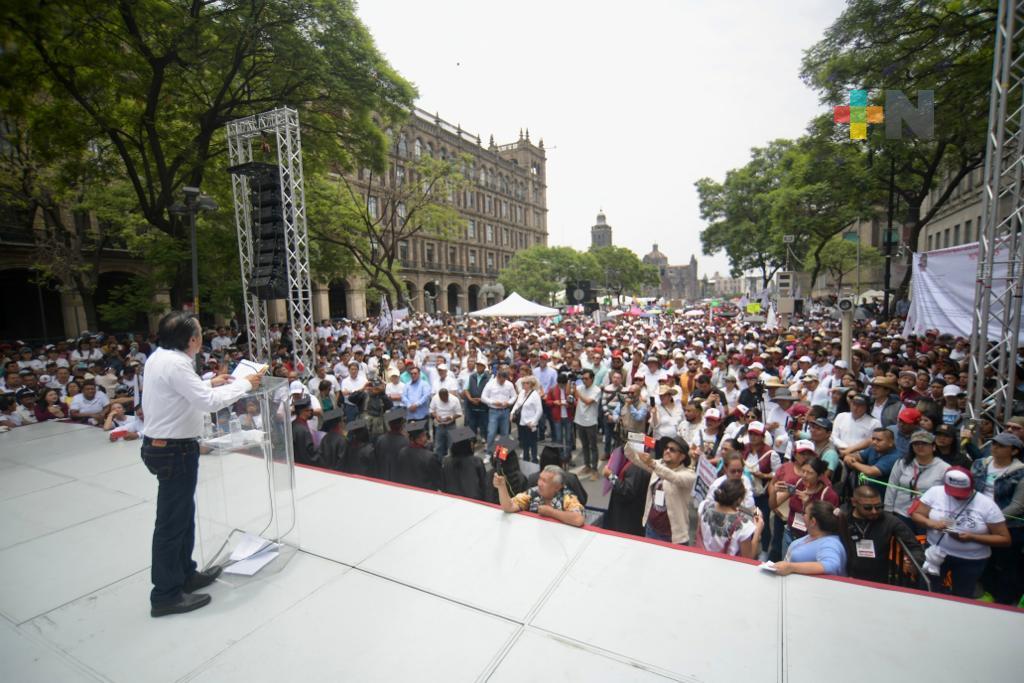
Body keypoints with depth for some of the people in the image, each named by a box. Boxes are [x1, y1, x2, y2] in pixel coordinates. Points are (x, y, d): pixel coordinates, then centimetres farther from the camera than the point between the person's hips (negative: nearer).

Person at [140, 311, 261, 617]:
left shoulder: (159, 357, 5)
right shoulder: (175, 363, -24)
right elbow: (209, 402, -26)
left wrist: (209, 383, 10)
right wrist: (244, 384, -15)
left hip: (163, 445, 10)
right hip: (174, 451, -10)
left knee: (182, 514, 21)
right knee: (172, 521, 3)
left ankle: (184, 574, 37)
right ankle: (166, 594, 18)